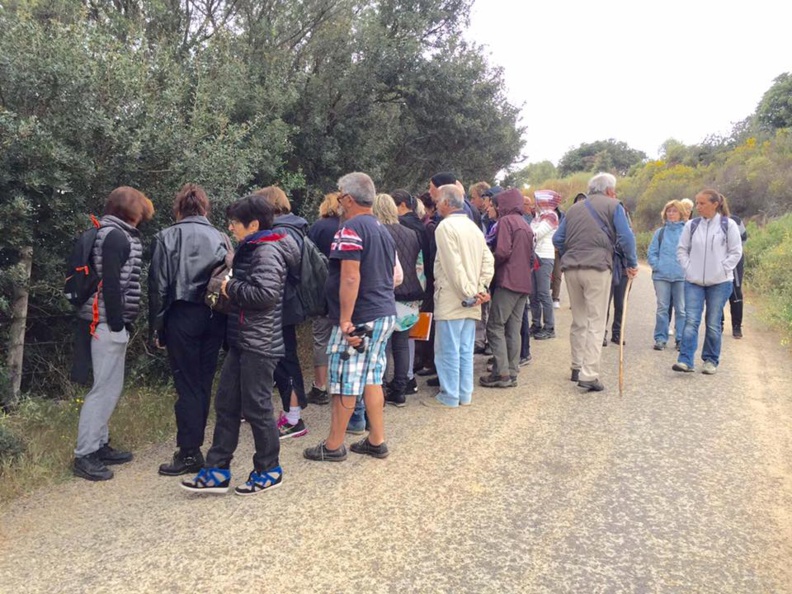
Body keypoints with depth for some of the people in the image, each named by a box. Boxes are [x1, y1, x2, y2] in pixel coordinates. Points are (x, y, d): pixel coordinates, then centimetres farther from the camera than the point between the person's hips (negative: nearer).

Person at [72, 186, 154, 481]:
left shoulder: (116, 234, 17)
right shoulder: (115, 235, -12)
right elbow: (110, 283, -19)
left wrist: (120, 322, 12)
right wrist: (117, 323, -17)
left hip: (111, 321, 10)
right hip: (107, 323, -10)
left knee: (110, 387, 14)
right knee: (105, 388, -6)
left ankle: (99, 445, 22)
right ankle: (84, 455, 0)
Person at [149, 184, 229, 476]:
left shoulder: (167, 237, -2)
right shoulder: (220, 238, 6)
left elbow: (158, 285, -4)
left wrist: (156, 326, 2)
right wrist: (226, 323, 8)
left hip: (183, 315, -3)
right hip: (214, 316, 3)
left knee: (187, 385, 2)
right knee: (204, 383, 12)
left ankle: (189, 453, 5)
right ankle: (194, 443, 21)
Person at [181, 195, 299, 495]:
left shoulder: (267, 252, -16)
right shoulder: (250, 249, 14)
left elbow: (265, 294, -29)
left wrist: (231, 288, -16)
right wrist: (231, 288, 3)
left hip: (259, 343, -10)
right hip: (241, 341, 10)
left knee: (256, 408, 1)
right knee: (226, 404, 11)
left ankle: (269, 470, 18)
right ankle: (217, 471, 19)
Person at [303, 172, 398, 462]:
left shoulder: (351, 228, -14)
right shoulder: (383, 230, 15)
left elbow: (350, 277, -22)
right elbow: (392, 276, 20)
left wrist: (346, 321, -22)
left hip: (360, 318, -9)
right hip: (385, 314, 9)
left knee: (344, 383, 1)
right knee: (372, 378, 14)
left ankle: (333, 446, 11)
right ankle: (376, 441, 20)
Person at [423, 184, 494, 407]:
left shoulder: (446, 226, -12)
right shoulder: (473, 226, 13)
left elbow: (454, 266, -19)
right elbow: (488, 261, 8)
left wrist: (469, 294, -15)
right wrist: (481, 289, 3)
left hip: (451, 300, -8)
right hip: (470, 302, 8)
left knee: (448, 349, 0)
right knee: (465, 349, 12)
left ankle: (449, 397, 7)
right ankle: (465, 394, 19)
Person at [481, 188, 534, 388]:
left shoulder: (506, 221, -7)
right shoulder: (526, 226, 17)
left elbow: (502, 252, -16)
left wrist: (491, 265, -1)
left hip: (508, 281, -8)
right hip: (524, 283, 8)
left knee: (495, 326, -4)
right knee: (514, 329, 9)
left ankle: (501, 373, -7)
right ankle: (512, 374, 10)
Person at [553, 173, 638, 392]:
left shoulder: (574, 208, 19)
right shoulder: (613, 206, 5)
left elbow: (558, 239, 15)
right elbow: (625, 237, -4)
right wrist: (632, 263, 5)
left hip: (571, 269, 5)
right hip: (597, 267, -5)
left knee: (578, 321, 16)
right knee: (596, 323, -5)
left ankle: (577, 368, 22)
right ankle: (589, 374, -11)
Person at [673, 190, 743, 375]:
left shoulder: (728, 225, -2)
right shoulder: (691, 225, 5)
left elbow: (736, 252, 1)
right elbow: (681, 249, 11)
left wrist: (722, 270, -7)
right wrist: (688, 268, -1)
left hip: (720, 283, -1)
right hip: (693, 282, 2)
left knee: (713, 324, 5)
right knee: (691, 321, -8)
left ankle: (711, 361, 16)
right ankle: (685, 360, -11)